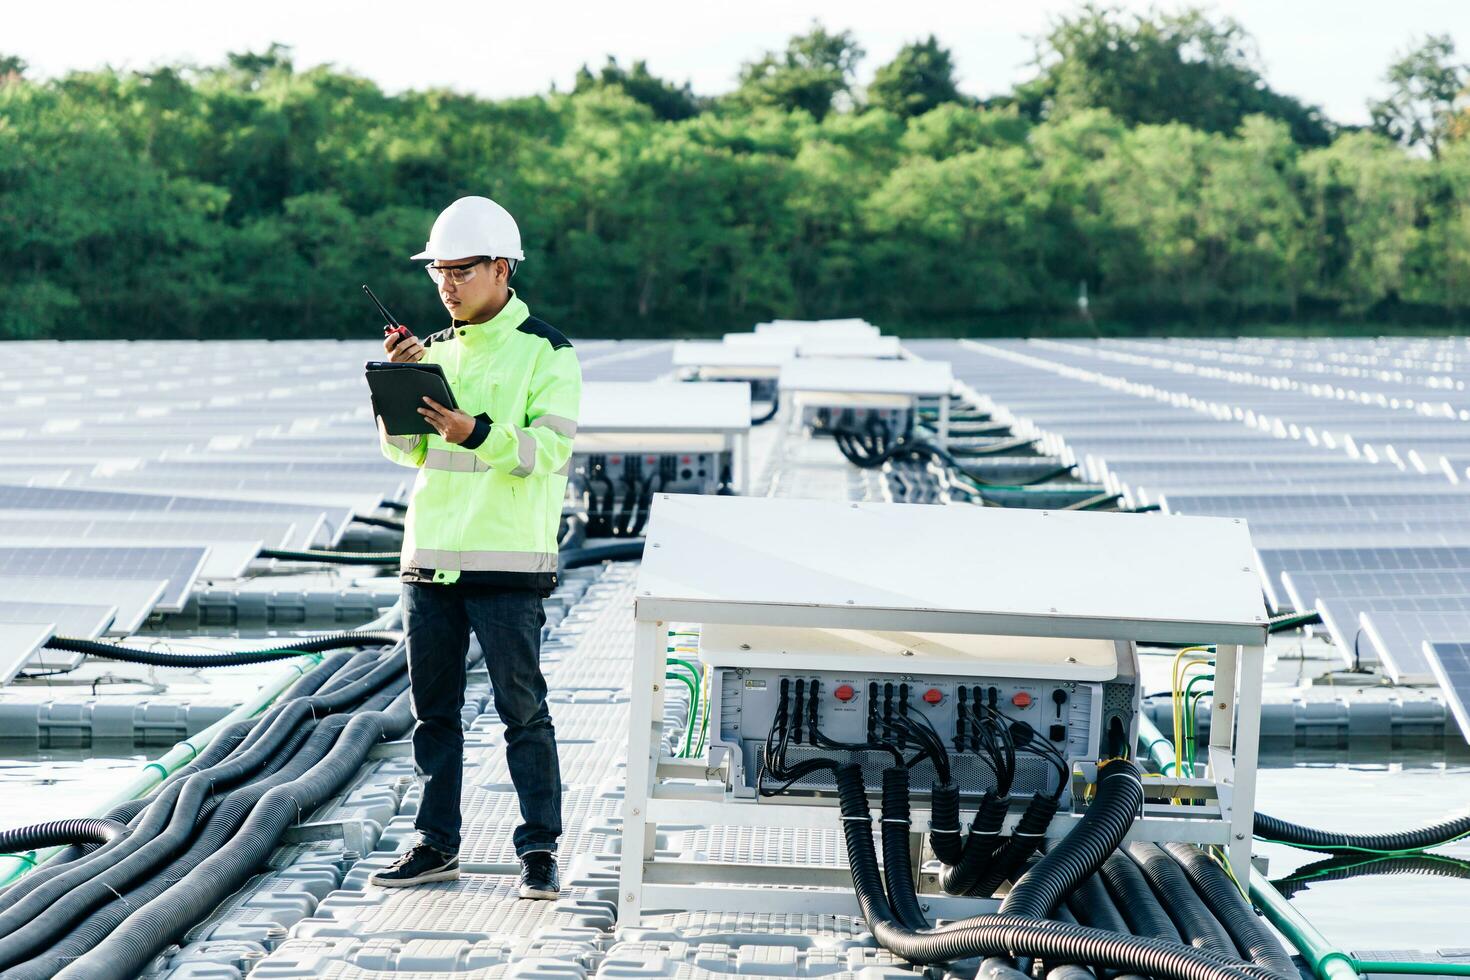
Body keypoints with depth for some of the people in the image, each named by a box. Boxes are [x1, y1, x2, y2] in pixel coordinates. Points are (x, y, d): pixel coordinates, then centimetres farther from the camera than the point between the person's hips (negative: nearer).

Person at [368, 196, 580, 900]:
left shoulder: (545, 352, -3)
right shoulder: (435, 351, 14)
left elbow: (550, 449, -14)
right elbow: (404, 448, 9)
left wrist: (477, 434, -28)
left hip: (508, 561, -6)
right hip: (430, 553, 6)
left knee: (522, 709, -3)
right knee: (433, 709, 9)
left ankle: (538, 850, 3)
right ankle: (437, 845, 17)